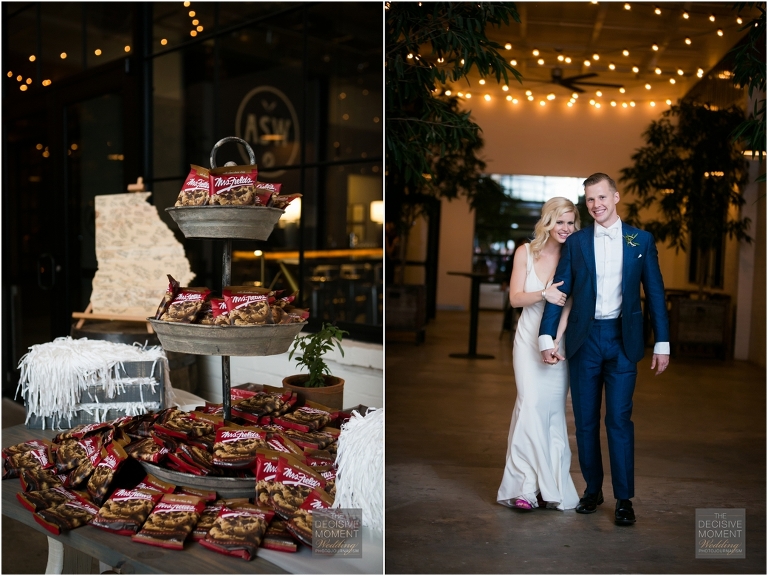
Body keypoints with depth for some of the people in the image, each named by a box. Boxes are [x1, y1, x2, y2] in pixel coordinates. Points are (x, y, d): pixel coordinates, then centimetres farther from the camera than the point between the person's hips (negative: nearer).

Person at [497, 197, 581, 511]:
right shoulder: (525, 252, 0)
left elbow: (570, 305, -8)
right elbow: (515, 298, -3)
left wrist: (555, 340, -20)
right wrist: (543, 293, -21)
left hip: (560, 339, 0)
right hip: (529, 337, 0)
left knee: (553, 409, 2)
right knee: (531, 405, -12)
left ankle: (549, 485, 11)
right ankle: (527, 484, -6)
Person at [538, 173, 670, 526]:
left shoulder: (641, 241, 5)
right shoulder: (576, 243, 6)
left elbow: (655, 293, 6)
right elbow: (559, 292, 3)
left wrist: (662, 343, 1)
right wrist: (547, 337, -6)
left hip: (622, 340, -1)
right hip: (584, 339, 2)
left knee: (619, 419, -3)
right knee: (585, 420, 7)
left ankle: (624, 499, 7)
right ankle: (592, 490, 21)